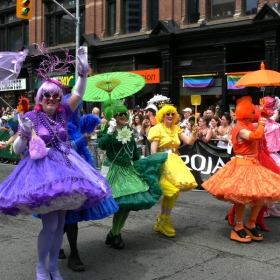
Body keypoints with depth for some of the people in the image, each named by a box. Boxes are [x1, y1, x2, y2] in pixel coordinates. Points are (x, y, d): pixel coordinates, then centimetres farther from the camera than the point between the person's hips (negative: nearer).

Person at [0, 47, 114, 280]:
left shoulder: (63, 113, 6)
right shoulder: (31, 117, -4)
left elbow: (79, 94, -5)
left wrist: (83, 72, -19)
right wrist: (24, 134, -19)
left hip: (64, 166, 5)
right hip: (42, 169, -4)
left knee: (60, 223, 10)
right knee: (50, 224, -9)